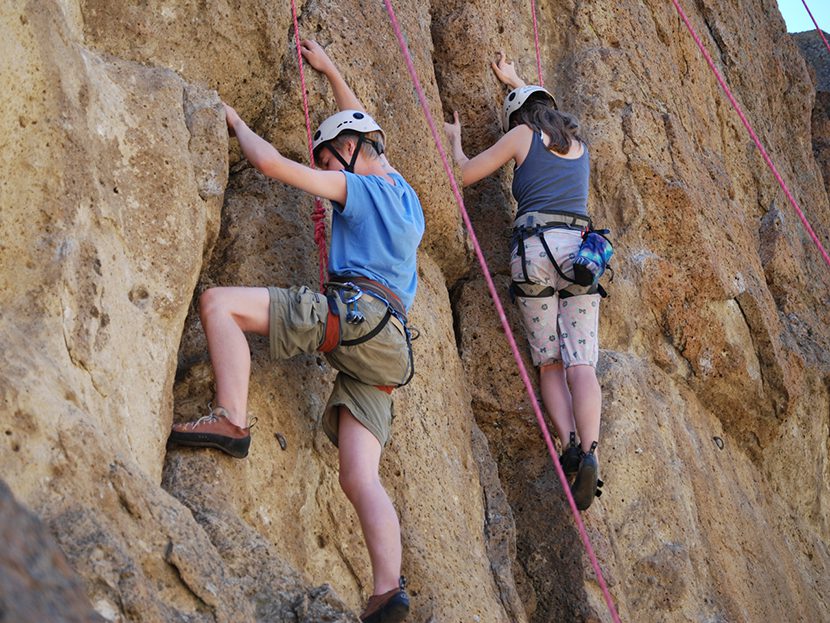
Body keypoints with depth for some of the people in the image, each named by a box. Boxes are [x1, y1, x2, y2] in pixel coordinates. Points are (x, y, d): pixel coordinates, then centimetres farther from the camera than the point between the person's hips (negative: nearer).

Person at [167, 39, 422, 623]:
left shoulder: (355, 187, 5)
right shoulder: (401, 191, 28)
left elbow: (270, 162, -2)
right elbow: (364, 131, 47)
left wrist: (236, 122, 16)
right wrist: (330, 71, 53)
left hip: (351, 312, -8)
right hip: (384, 348, 8)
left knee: (219, 301, -10)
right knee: (359, 476, -5)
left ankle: (232, 419, -25)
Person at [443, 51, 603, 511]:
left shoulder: (523, 135, 10)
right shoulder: (577, 140, 23)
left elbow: (465, 174, 15)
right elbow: (546, 111, 47)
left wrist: (454, 140, 34)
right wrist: (515, 83, 60)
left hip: (535, 245, -3)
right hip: (579, 247, 3)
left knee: (549, 362, 4)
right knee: (581, 362, -5)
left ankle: (569, 442, -18)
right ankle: (590, 451, -25)